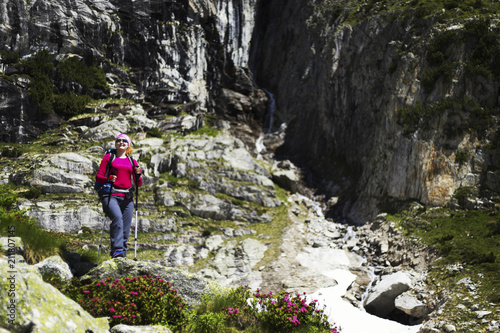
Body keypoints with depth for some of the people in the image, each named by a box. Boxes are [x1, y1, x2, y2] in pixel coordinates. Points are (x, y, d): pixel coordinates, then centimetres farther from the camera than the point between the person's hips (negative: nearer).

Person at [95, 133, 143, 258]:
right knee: (117, 217, -30)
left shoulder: (132, 161, 19)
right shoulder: (108, 157, 12)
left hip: (127, 197, 4)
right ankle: (117, 250, -35)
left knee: (125, 229, -2)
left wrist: (138, 175, -4)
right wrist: (108, 179, -14)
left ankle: (122, 256, 6)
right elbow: (98, 177, 7)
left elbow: (139, 184, 18)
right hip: (111, 196, -4)